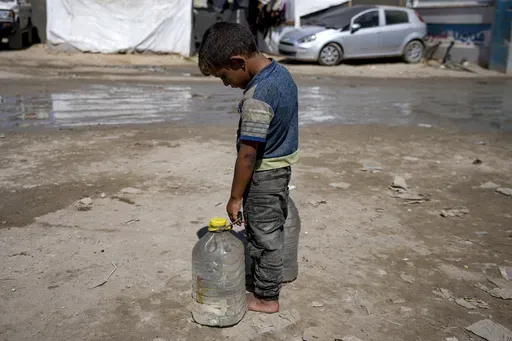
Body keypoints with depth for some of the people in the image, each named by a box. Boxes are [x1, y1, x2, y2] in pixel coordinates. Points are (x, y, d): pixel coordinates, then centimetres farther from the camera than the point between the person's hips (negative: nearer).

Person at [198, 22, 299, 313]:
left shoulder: (256, 97, -29)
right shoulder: (281, 71, 0)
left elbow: (248, 154, -25)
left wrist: (235, 197, -15)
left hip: (263, 174, -9)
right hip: (283, 165, 9)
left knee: (264, 237, 8)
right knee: (274, 230, 23)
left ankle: (267, 297, 25)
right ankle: (273, 276, 42)